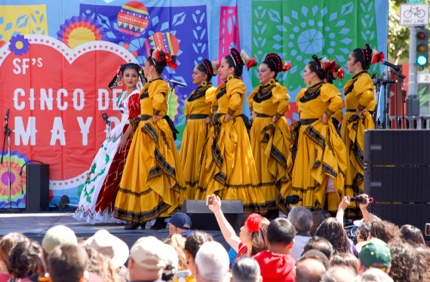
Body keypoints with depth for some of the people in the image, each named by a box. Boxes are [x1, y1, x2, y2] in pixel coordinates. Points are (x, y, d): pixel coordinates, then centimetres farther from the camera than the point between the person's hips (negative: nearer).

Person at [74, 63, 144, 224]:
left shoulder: (137, 96, -10)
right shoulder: (124, 95, 17)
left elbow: (135, 120, -16)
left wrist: (125, 137, -21)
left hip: (129, 135, -9)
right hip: (119, 133, 9)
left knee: (117, 172, -10)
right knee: (102, 167, 9)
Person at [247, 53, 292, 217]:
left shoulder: (276, 89, -10)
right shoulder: (258, 90, 13)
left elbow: (284, 103, -26)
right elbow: (250, 102, 31)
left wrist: (275, 118, -19)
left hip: (271, 129, -8)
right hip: (258, 128, 8)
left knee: (270, 166, -8)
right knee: (258, 165, 7)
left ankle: (273, 207, -7)